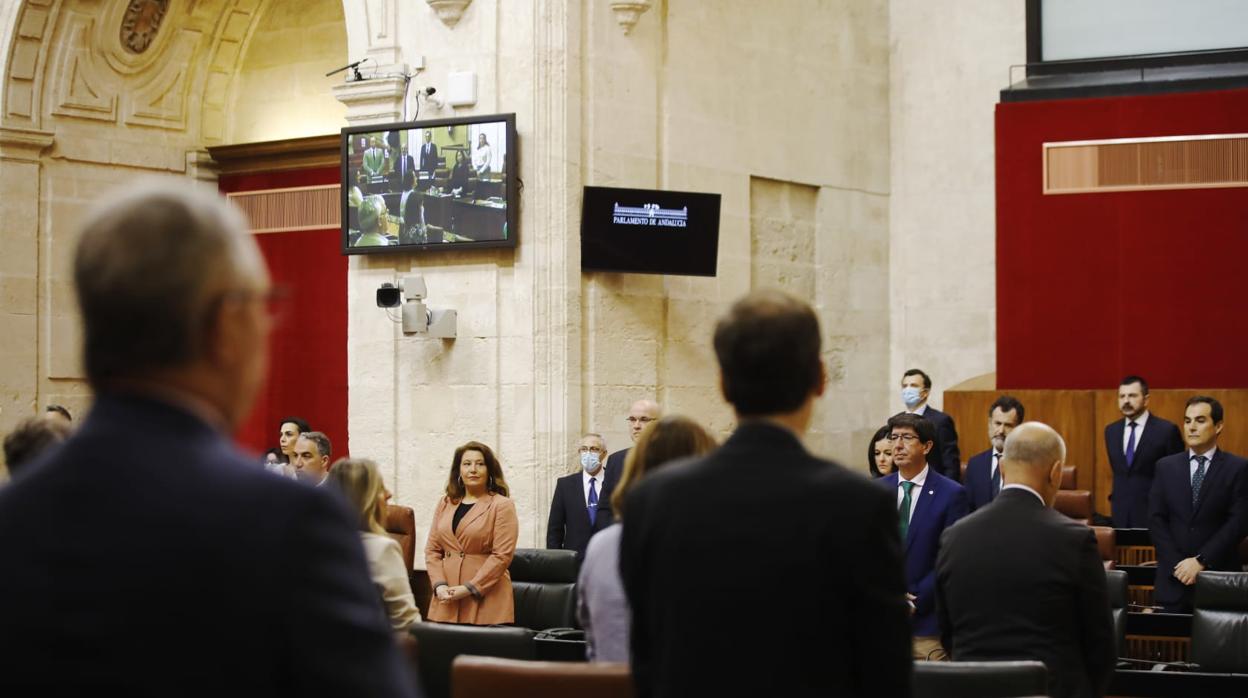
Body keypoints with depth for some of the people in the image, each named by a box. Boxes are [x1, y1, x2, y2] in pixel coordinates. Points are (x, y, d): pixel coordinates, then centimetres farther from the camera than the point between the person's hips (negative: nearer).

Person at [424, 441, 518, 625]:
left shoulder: (502, 506, -2)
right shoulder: (445, 504, 14)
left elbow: (502, 555, -10)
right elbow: (432, 550, 12)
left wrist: (469, 588, -14)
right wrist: (439, 585, -4)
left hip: (485, 598, -4)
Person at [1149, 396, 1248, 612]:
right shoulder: (1166, 466, 9)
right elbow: (1156, 519, 4)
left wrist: (1201, 561, -13)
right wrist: (1177, 563, -8)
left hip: (1219, 577, -2)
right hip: (1174, 577, 2)